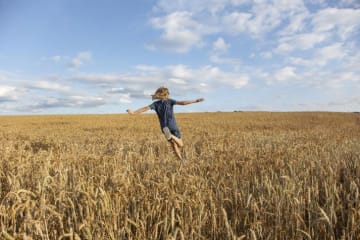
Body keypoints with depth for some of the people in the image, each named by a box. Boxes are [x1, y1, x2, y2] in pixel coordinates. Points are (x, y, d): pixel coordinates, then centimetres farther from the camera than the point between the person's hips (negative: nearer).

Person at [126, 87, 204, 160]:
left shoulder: (155, 103, 0)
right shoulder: (169, 101, -7)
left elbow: (145, 108, -11)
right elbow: (182, 102, -18)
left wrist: (133, 113, -13)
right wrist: (195, 101, -18)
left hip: (164, 127, 4)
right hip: (173, 126, -4)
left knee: (174, 145, 18)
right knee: (180, 145, 2)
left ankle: (181, 160, 16)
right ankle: (171, 136, -27)